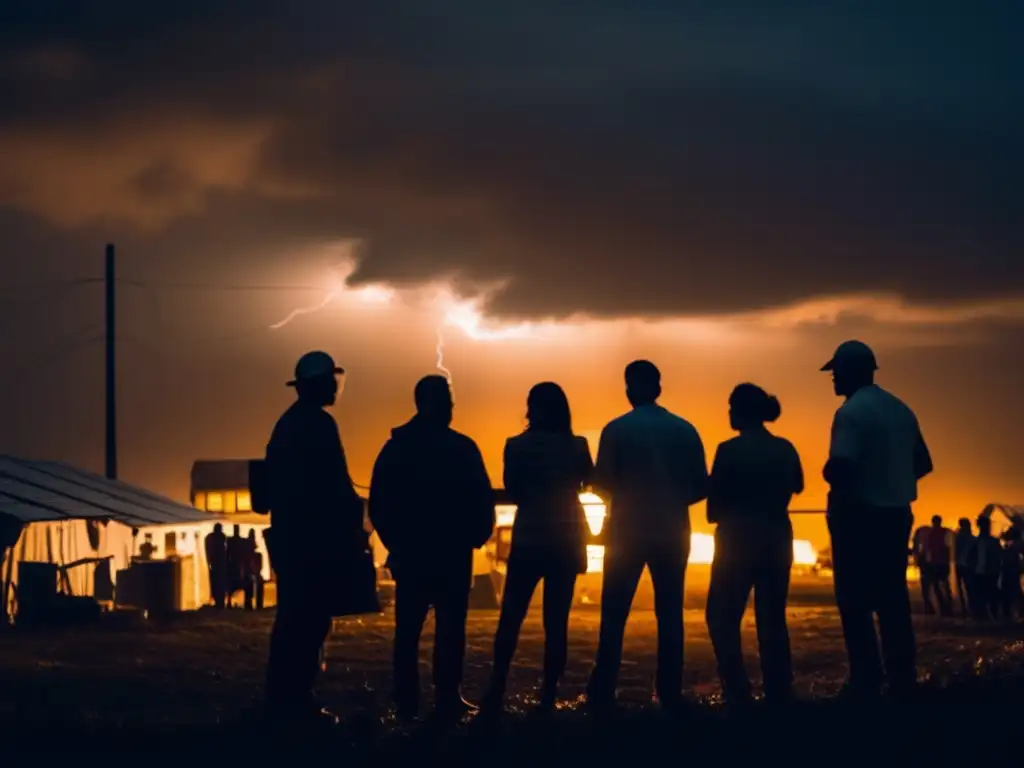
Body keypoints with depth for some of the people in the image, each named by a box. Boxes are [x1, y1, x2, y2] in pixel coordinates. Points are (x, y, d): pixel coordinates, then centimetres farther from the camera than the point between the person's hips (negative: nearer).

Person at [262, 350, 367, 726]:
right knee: (309, 619, -8)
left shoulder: (290, 423, 17)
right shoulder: (318, 424, -12)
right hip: (313, 539, -10)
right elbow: (333, 486, -17)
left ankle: (285, 697, 14)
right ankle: (294, 699, -8)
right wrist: (350, 531, -9)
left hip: (290, 535, 10)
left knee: (295, 617, 12)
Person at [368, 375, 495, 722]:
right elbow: (482, 501, -10)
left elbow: (378, 504, 5)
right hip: (452, 553, -4)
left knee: (408, 628, 8)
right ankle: (447, 699, -2)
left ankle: (407, 702, 7)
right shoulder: (462, 448, -10)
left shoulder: (396, 447, 3)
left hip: (409, 551, 4)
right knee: (450, 628, 1)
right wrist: (475, 537, 7)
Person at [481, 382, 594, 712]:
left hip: (529, 539, -1)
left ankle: (497, 690, 2)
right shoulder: (577, 447, -5)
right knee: (556, 622, 4)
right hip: (566, 541, 1)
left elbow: (513, 492, -1)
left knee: (510, 617, 8)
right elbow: (590, 484, 11)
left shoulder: (517, 446, -8)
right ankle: (548, 696, 3)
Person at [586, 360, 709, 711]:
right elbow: (700, 486, 0)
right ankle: (670, 694, 3)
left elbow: (601, 483, -7)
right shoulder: (684, 430, 1)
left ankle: (602, 694, 0)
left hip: (627, 532, -2)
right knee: (669, 615, 8)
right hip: (672, 533, 2)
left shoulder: (617, 430, -6)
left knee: (614, 616, 4)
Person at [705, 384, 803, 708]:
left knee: (722, 618, 4)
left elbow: (714, 506, -9)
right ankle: (779, 694, 8)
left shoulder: (729, 450, -13)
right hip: (777, 539, 5)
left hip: (738, 540, -5)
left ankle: (738, 694, -8)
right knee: (772, 618, 12)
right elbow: (796, 487, 23)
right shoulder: (785, 450, 2)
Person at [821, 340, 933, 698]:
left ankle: (866, 679, -7)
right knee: (892, 597, 11)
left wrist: (832, 476, -3)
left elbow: (839, 467, -24)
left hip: (859, 516, -7)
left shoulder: (851, 411, -14)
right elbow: (923, 463, 17)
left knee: (855, 600, -3)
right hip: (896, 514, 8)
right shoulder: (901, 409, 12)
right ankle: (902, 676, 9)